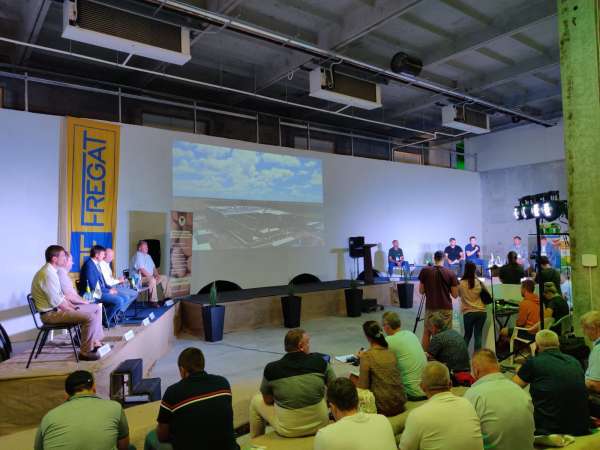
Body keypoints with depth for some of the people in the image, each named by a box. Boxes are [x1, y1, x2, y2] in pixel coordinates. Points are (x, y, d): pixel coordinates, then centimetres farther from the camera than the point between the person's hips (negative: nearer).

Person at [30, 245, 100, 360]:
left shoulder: (51, 271, 11)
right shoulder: (48, 274, -21)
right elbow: (55, 300, -24)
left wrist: (72, 307, 6)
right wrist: (72, 310, -13)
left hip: (57, 308, 10)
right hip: (51, 313, -10)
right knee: (89, 317, -24)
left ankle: (94, 342, 13)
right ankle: (85, 352, -11)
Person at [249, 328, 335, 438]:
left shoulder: (271, 369, -14)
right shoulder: (319, 361, -11)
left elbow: (267, 400, 1)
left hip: (288, 430, -1)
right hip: (320, 424, 2)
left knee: (256, 400, 21)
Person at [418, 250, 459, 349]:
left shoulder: (425, 271, -3)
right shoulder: (451, 273, -5)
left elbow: (421, 291, 3)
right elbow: (455, 295, -1)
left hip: (430, 308, 1)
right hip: (446, 308, -1)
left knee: (426, 334, 12)